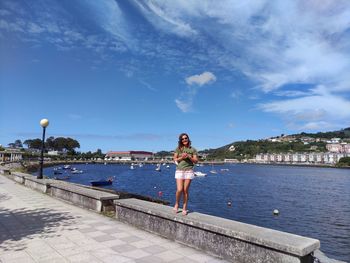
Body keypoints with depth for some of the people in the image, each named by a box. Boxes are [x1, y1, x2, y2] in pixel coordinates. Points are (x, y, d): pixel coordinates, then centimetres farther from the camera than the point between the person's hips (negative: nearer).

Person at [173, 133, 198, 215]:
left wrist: (189, 157, -12)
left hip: (189, 171, 0)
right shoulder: (178, 148, 6)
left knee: (185, 190, 1)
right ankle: (177, 204, 17)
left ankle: (184, 208, 13)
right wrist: (181, 157, -12)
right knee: (179, 189, -10)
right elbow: (175, 159, 5)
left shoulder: (192, 149, 7)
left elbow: (196, 161, 4)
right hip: (179, 171, 0)